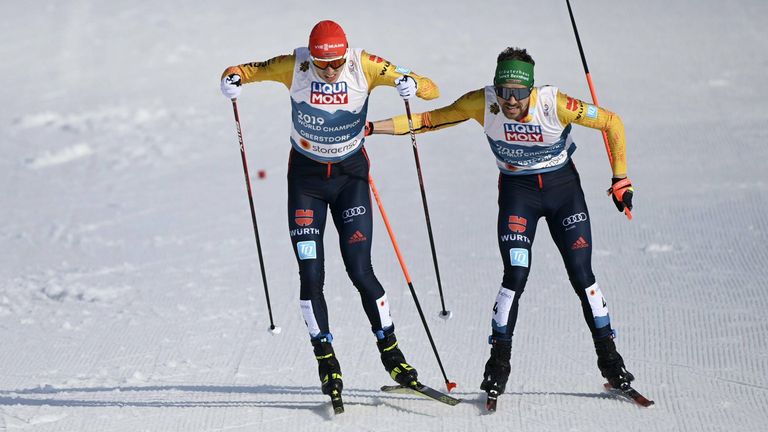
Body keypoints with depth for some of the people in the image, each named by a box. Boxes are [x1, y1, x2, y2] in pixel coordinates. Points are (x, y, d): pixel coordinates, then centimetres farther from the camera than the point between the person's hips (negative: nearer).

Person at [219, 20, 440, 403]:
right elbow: (241, 71, -4)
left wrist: (411, 84, -42)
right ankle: (325, 359, 11)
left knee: (360, 271, -7)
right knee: (311, 276, -5)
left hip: (351, 175, -1)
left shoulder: (364, 66, -18)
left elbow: (432, 92, -19)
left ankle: (390, 351, 11)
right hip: (306, 177, 1)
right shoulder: (294, 66, -16)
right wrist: (232, 80, -29)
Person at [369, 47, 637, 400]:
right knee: (516, 275, -13)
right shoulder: (482, 103, -21)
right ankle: (498, 364, 1)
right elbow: (430, 119, -10)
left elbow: (611, 123, -14)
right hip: (517, 190, 1)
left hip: (563, 187, 0)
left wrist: (621, 178, -11)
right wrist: (372, 126, -15)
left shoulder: (555, 104, -26)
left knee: (582, 276, -3)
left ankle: (609, 359, 13)